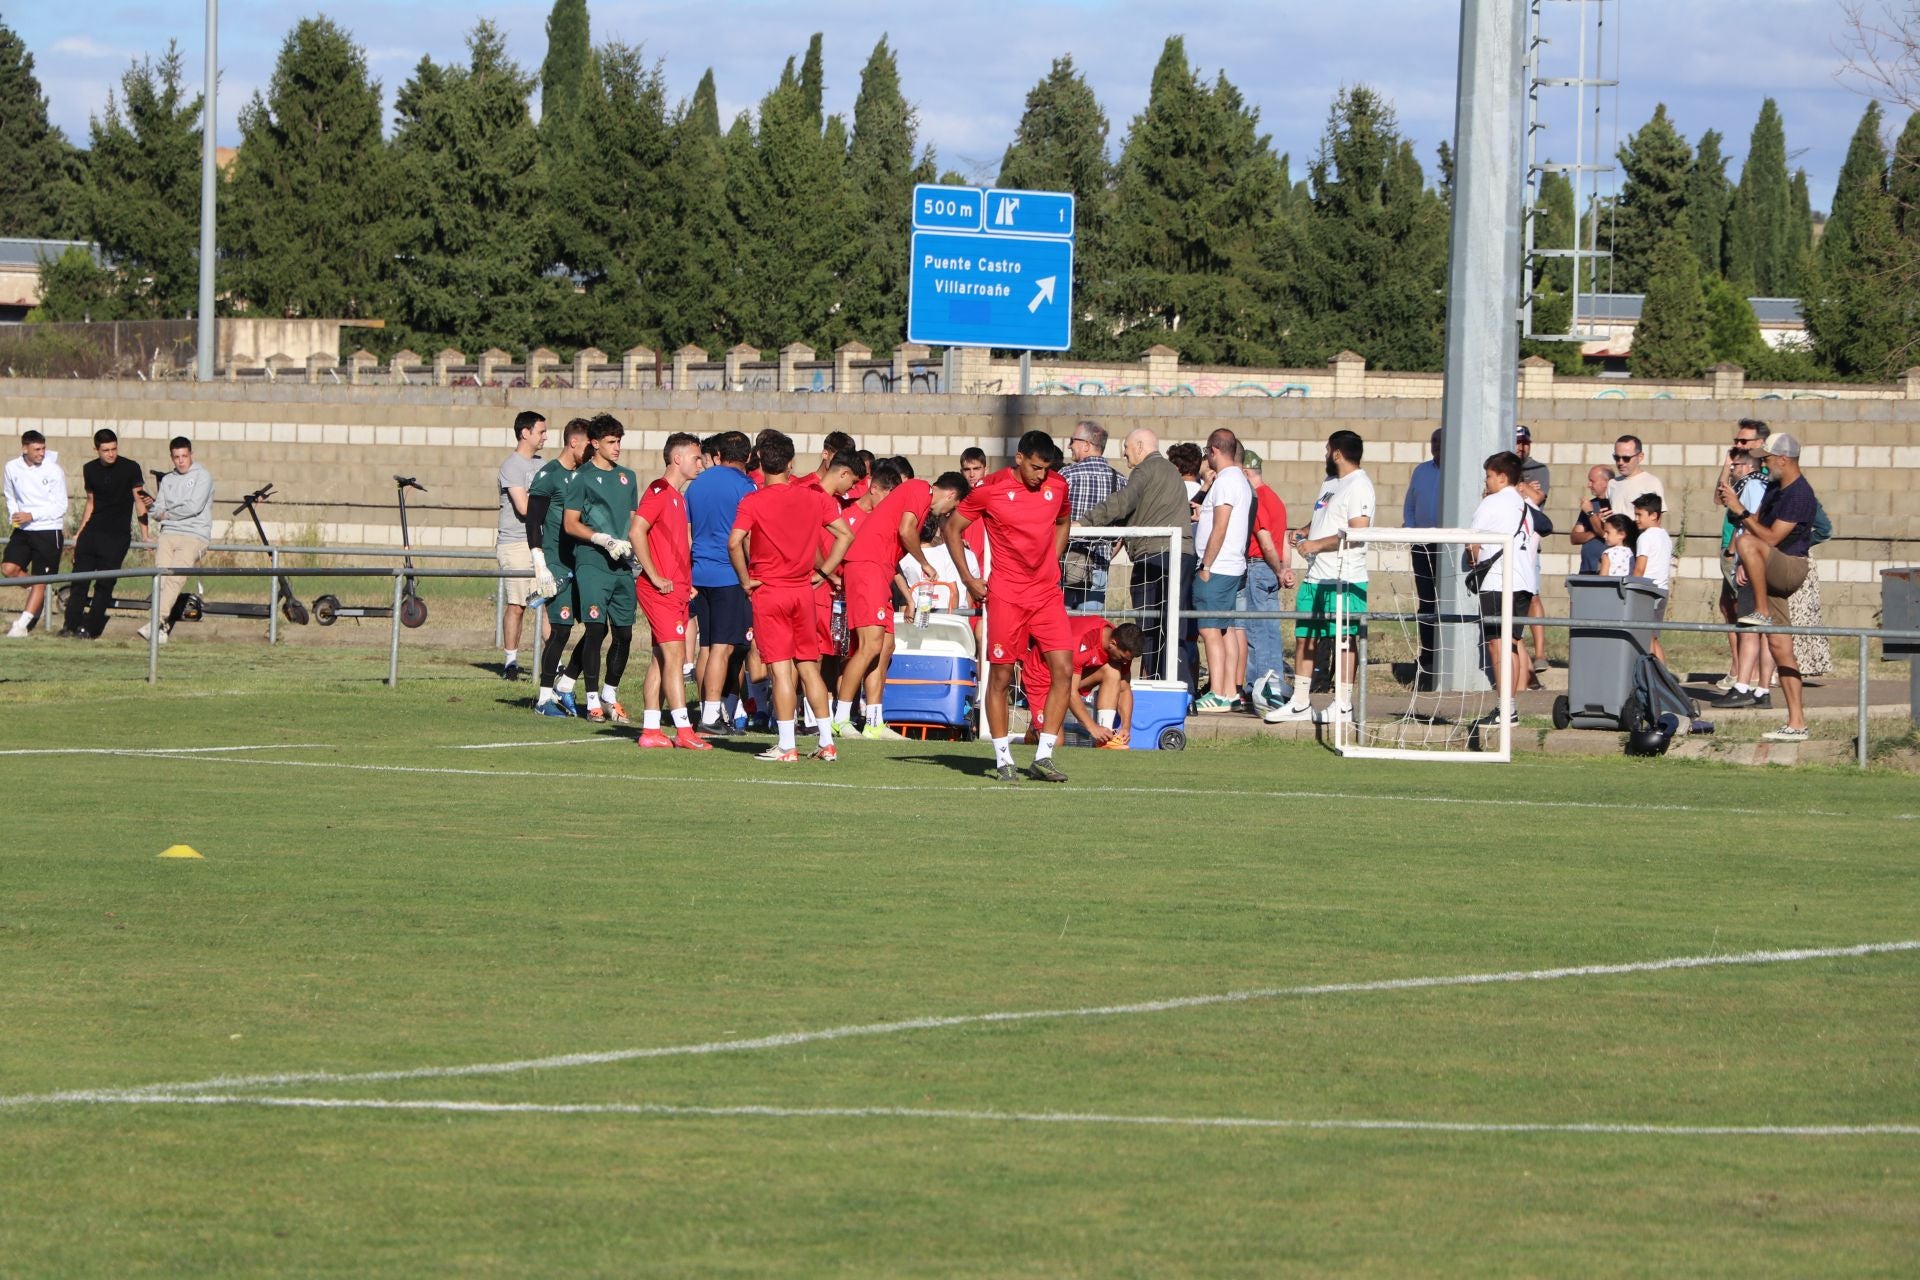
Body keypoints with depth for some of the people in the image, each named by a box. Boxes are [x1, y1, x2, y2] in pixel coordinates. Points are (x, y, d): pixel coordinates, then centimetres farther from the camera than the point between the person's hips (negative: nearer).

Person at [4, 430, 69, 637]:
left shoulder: (53, 471, -12)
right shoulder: (13, 468, 1)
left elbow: (60, 506, -10)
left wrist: (31, 516, -19)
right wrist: (14, 516, -2)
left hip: (48, 531, -4)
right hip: (22, 530, 4)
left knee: (39, 581, -4)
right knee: (8, 568, -11)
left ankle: (22, 624, 3)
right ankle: (39, 596, 14)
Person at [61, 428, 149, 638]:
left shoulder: (130, 468, -4)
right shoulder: (90, 470, 9)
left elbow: (140, 501, -2)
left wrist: (145, 535, -5)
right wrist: (79, 533, 20)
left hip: (118, 534, -4)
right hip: (92, 532, 4)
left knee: (104, 583, -8)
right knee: (79, 578, -2)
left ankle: (90, 629, -4)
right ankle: (71, 626, 2)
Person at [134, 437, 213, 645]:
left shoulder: (202, 476, 2)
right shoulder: (167, 480, 20)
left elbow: (194, 507, -9)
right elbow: (159, 514, 16)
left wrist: (167, 514, 3)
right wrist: (151, 506, -6)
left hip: (194, 536, -5)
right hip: (168, 534, 5)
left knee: (174, 577, -22)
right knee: (162, 578, -12)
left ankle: (157, 622, -31)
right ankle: (161, 629, -15)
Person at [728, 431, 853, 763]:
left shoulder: (752, 502, -9)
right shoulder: (814, 497, 3)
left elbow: (735, 543, -20)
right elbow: (845, 535, 4)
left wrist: (746, 580, -8)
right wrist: (823, 571, 9)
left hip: (768, 591, -4)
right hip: (803, 591, 4)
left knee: (781, 669, -3)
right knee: (809, 667, 10)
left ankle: (786, 745, -4)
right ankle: (827, 743, 9)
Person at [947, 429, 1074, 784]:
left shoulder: (1057, 486, 4)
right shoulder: (990, 489, -8)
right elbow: (953, 528, 2)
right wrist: (968, 578, -2)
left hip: (1047, 592, 3)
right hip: (1005, 593, -3)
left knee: (1063, 671, -7)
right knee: (1000, 676, 0)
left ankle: (1043, 756, 0)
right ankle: (1003, 759, 11)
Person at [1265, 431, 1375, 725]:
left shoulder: (1359, 486, -12)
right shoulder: (1330, 483, 20)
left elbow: (1358, 532, -20)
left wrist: (1318, 544, -19)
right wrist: (1304, 531, 11)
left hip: (1343, 579, -10)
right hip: (1316, 576, 10)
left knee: (1342, 640, -4)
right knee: (1305, 637, 9)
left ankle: (1343, 706, 2)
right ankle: (1300, 703, 15)